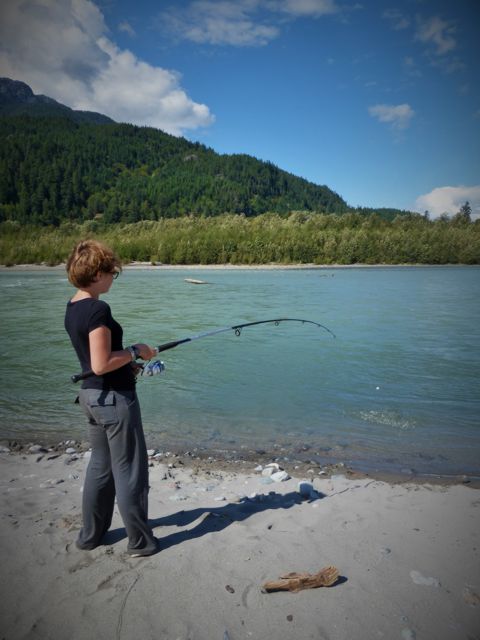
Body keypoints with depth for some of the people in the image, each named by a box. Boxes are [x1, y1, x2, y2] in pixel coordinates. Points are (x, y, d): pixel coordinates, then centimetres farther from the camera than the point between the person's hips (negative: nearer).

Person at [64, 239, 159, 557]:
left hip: (91, 395, 9)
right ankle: (140, 541, 19)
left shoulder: (73, 308, 7)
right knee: (129, 471, 5)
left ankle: (91, 534, 34)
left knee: (100, 465, 21)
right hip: (114, 397, -9)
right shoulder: (98, 309, -22)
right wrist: (135, 351, -13)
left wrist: (129, 362, 10)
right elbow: (101, 364, -25)